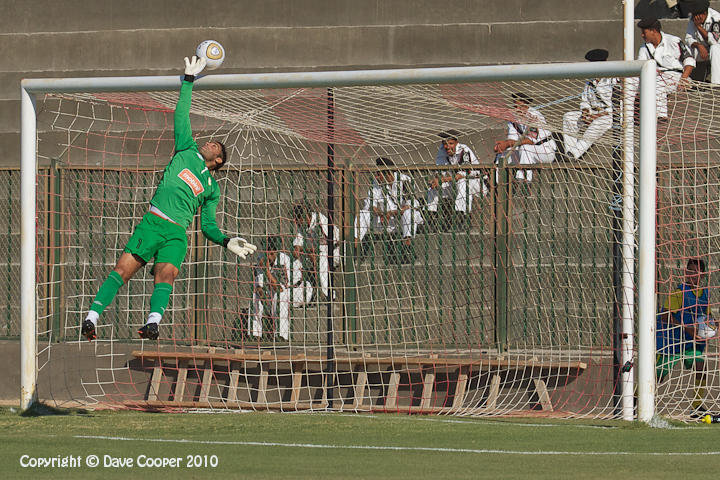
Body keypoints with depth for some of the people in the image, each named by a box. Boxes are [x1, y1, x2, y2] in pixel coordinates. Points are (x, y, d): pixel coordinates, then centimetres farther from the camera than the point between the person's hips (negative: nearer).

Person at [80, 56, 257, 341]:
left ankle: (153, 323, -48)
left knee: (166, 274, -26)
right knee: (122, 270, -14)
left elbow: (209, 226, 24)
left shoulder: (211, 189, 25)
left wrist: (227, 242, 7)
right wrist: (189, 81, 16)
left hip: (177, 233, 0)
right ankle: (92, 318, -22)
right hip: (152, 223, 0)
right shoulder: (188, 151, 23)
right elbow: (181, 115, 20)